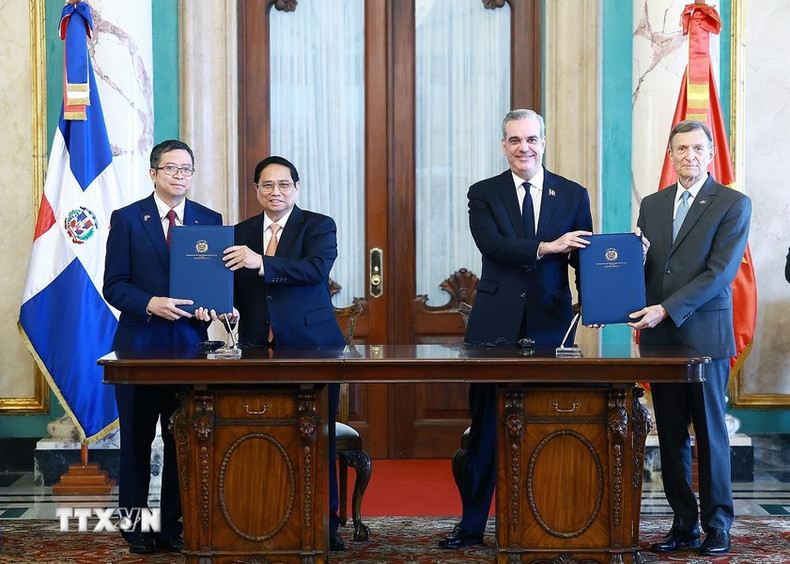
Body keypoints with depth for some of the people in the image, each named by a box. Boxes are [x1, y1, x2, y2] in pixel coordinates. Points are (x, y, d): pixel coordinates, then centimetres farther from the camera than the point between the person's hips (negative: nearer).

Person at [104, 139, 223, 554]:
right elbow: (113, 285, -3)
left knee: (184, 439, 5)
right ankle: (134, 525, 16)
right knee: (137, 439, 5)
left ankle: (174, 525, 15)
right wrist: (150, 304, -20)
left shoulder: (209, 220, 9)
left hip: (190, 343, 2)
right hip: (139, 343, -2)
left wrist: (208, 306, -12)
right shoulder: (126, 219, 2)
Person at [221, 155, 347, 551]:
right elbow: (234, 287, 15)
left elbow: (316, 268, -16)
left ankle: (326, 525, 10)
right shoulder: (242, 233, 15)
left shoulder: (319, 226, 3)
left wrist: (262, 263, -25)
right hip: (260, 349, 3)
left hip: (312, 346, -3)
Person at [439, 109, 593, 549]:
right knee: (485, 429, 4)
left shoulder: (574, 195, 9)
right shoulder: (484, 194, 6)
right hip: (496, 326, 0)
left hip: (550, 327, 1)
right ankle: (472, 525, 12)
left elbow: (584, 256, 4)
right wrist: (546, 248, -22)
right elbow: (491, 244, -11)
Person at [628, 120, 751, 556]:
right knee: (671, 435, 7)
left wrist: (666, 309, -17)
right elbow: (640, 266, 14)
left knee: (710, 433, 1)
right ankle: (683, 524, 15)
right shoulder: (652, 205, 14)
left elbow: (720, 271, -11)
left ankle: (717, 526, 11)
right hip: (659, 335, 5)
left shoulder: (733, 204, -2)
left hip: (705, 335, -4)